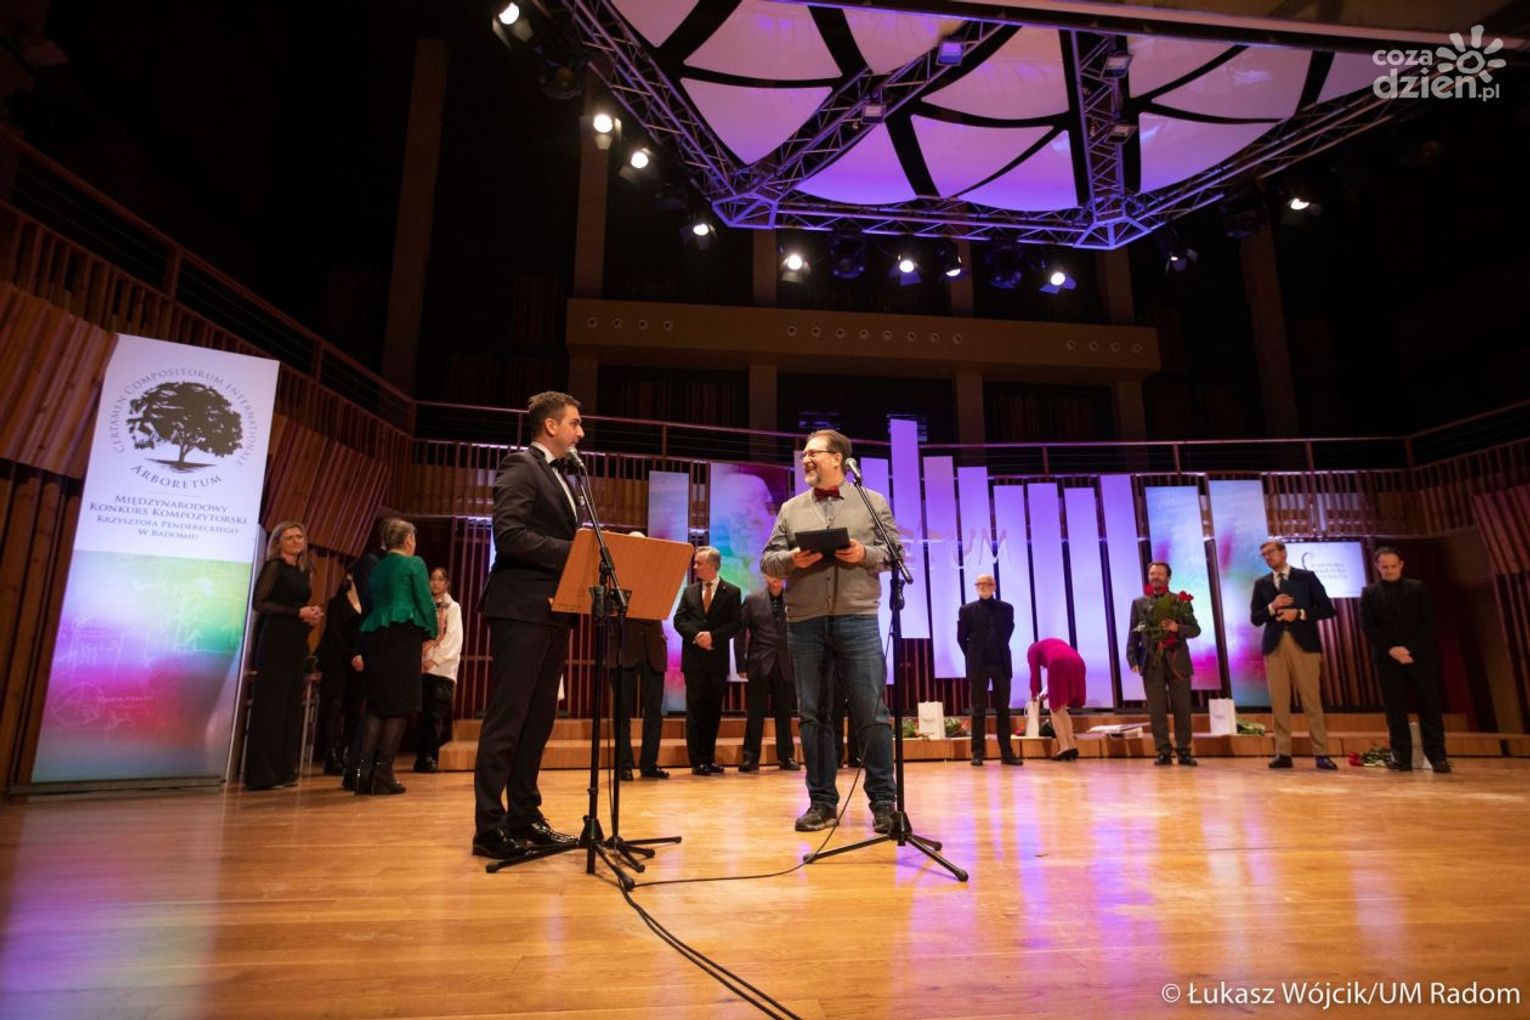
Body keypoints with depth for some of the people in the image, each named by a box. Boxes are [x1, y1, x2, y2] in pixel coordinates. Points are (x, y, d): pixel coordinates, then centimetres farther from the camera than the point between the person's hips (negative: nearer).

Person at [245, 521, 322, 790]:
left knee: (292, 705, 7)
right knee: (271, 704, -5)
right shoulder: (274, 566, -4)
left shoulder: (303, 570, 16)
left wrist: (313, 615, 1)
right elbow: (259, 602, -12)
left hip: (297, 642, 7)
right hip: (275, 641, -7)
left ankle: (283, 770, 12)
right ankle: (262, 774, 0)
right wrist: (298, 612, -16)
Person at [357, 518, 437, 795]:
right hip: (404, 634, -7)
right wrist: (430, 632, 6)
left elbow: (372, 603, 20)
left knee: (377, 704, 9)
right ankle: (383, 774, -7)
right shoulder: (413, 563, -1)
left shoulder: (377, 568, 18)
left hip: (375, 635, 7)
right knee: (400, 704, -4)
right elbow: (425, 601, -6)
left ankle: (365, 771, 2)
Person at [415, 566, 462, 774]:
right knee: (423, 714, 1)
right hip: (422, 666, 2)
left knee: (435, 715, -8)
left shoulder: (453, 607, 8)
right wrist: (418, 658, -9)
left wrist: (435, 659, -10)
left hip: (443, 667, -2)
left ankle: (429, 757, -6)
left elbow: (454, 639, -1)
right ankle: (422, 757, 6)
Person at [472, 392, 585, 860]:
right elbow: (508, 534, -19)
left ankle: (524, 818, 21)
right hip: (522, 608, -9)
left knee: (538, 719, 12)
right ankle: (489, 827, 4)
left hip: (552, 612, 9)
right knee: (506, 719, -4)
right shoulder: (520, 466, -6)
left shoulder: (557, 476, 22)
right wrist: (573, 552, -20)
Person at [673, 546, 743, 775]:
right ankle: (698, 761, 5)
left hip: (717, 658, -1)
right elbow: (679, 620, 3)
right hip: (693, 658, 1)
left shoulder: (732, 592, 3)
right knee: (695, 709, 0)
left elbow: (737, 623, -4)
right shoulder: (689, 591, 10)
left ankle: (709, 759, 17)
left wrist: (713, 636, -15)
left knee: (713, 710, 7)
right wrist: (696, 635, -13)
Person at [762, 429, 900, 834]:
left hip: (857, 619, -2)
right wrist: (792, 559, -10)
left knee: (871, 712, -1)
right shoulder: (791, 509, 13)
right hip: (805, 623, 3)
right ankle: (822, 801, 15)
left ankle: (884, 801, 10)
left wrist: (865, 554, -13)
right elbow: (768, 560, 10)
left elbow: (896, 553, 6)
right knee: (812, 713, 6)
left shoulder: (873, 502, 8)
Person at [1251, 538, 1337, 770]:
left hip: (1304, 644, -2)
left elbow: (1327, 610, 2)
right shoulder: (1261, 583, 13)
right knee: (1279, 702, 0)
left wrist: (1299, 613, -10)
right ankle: (1283, 753, 2)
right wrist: (1272, 607, -9)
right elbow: (1255, 618, 8)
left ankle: (1321, 754, 1)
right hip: (1275, 646, 2)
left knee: (1312, 700, -3)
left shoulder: (1306, 577, 8)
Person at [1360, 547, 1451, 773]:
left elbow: (1428, 622, 0)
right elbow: (1367, 626, 1)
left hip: (1420, 655, 0)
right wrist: (1390, 649, -12)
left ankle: (1437, 757, 6)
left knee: (1429, 706, 0)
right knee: (1395, 709, -1)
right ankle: (1402, 758, 2)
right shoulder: (1369, 593, 9)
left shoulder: (1418, 588, 9)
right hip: (1387, 658, 0)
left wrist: (1411, 649, -11)